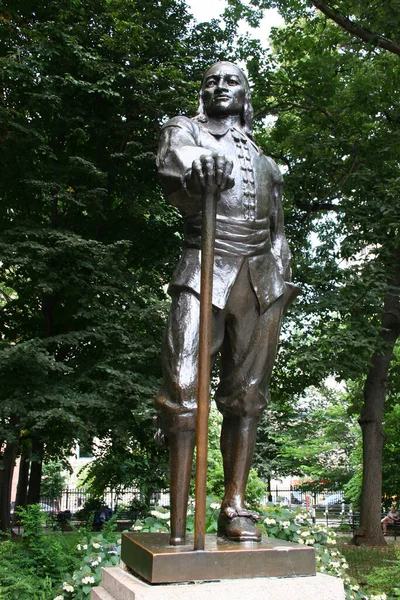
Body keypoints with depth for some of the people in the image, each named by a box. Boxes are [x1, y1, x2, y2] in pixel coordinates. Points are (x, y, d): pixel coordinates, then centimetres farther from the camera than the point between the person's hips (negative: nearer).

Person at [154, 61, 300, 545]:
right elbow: (173, 160, -9)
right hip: (206, 268, -3)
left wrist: (282, 279, 10)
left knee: (246, 393, 1)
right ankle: (178, 529, -8)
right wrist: (198, 166, -33)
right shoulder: (185, 129, 16)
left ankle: (235, 509, 8)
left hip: (261, 278, 4)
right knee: (184, 385, -14)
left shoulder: (264, 161, 27)